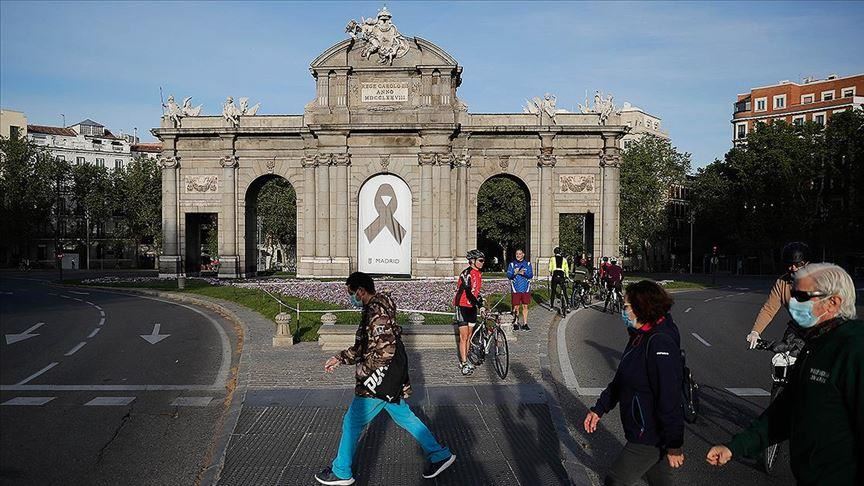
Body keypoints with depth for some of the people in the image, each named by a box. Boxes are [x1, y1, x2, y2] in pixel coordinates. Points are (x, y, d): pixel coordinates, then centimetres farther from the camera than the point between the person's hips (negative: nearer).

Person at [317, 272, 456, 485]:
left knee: (352, 422, 4)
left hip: (379, 380, -10)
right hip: (389, 379, 10)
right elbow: (364, 346, 20)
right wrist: (340, 358, 15)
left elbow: (385, 350, -27)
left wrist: (362, 370, -17)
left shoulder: (377, 312, -22)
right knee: (404, 416, 18)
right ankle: (440, 454, 25)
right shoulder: (373, 309, 11)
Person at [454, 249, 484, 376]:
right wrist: (478, 304, -36)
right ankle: (464, 365, -5)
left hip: (472, 307, 8)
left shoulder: (477, 274, 9)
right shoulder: (467, 273, -19)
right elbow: (468, 292, -29)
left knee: (469, 337, 12)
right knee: (463, 337, -7)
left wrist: (480, 300, 21)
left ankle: (464, 361, 22)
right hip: (462, 306, -8)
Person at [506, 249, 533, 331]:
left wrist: (523, 273, -17)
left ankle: (525, 324, 11)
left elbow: (531, 275, 0)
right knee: (516, 307, 0)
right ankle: (515, 323, 10)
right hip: (515, 289, -1)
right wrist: (515, 273, -20)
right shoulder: (512, 264, 6)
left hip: (526, 289, 1)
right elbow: (508, 275, 0)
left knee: (525, 306, 3)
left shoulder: (528, 264, 8)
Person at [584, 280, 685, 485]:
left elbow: (670, 397, -26)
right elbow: (621, 379, 16)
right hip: (643, 431, 10)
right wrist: (599, 409, 17)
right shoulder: (640, 337, 7)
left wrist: (674, 445, -24)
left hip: (651, 436, -9)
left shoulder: (660, 343, -26)